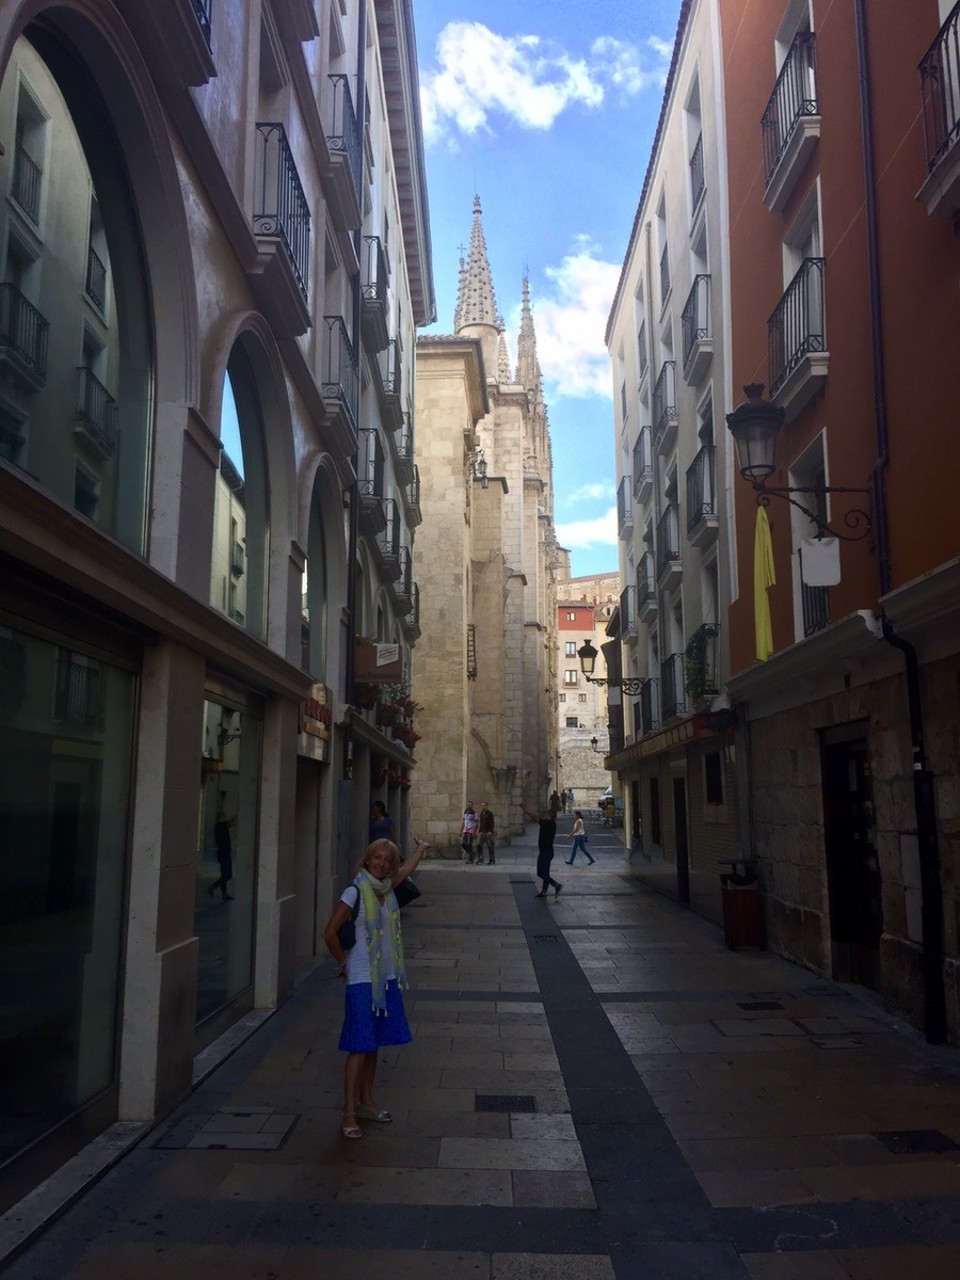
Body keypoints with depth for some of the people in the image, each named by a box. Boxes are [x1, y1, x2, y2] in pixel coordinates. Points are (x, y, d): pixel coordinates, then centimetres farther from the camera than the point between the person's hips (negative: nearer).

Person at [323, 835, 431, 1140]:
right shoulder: (355, 892, -14)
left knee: (374, 1045, 15)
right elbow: (330, 933, -15)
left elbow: (405, 869, 28)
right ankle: (349, 1113, 4)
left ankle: (366, 1101, 28)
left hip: (387, 979, 6)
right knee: (359, 1047, -4)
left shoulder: (387, 889, 5)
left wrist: (421, 849, 42)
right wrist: (345, 964, -4)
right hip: (362, 981, -6)